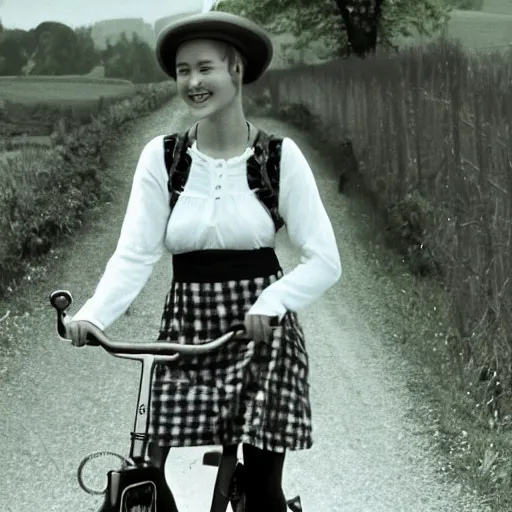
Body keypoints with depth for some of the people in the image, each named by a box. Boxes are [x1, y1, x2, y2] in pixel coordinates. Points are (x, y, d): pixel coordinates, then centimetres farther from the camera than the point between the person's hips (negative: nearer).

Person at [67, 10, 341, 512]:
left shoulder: (280, 155, -5)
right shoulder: (161, 156, -1)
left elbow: (324, 260, -8)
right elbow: (135, 255, -8)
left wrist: (272, 301, -25)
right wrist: (90, 316, -25)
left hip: (262, 337, -1)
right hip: (186, 337, 1)